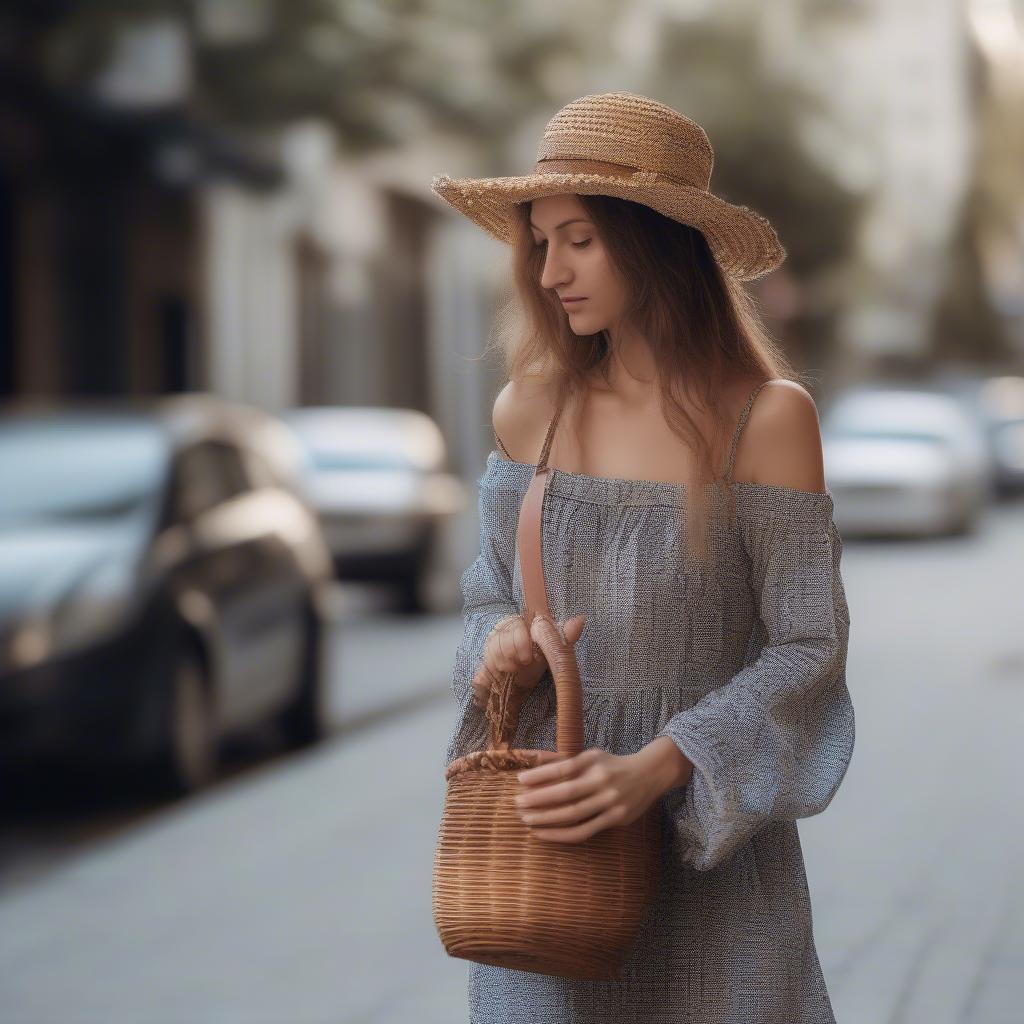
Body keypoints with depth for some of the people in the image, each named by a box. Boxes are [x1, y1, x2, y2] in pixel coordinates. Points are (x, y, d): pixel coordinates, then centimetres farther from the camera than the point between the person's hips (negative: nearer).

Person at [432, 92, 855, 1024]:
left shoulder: (768, 418, -10)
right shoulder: (530, 410, 1)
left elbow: (809, 649, -11)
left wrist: (654, 769, -22)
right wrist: (502, 645, -12)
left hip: (709, 849, -3)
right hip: (544, 831, 3)